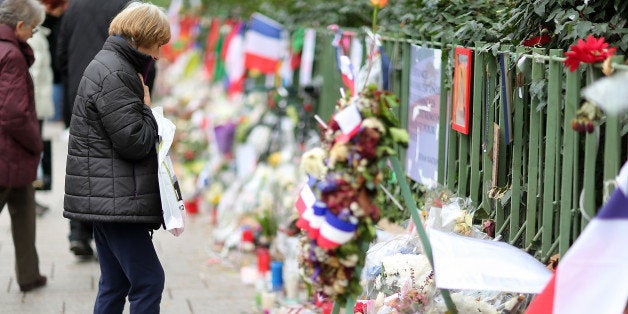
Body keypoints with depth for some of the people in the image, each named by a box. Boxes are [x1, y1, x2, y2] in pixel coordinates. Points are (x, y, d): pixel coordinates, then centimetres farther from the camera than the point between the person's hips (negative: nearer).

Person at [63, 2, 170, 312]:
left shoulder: (111, 65, 18)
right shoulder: (115, 74, -16)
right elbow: (135, 142, -18)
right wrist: (147, 109, -3)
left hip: (105, 199, 11)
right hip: (114, 197, -11)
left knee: (115, 284, 13)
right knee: (149, 281, -9)